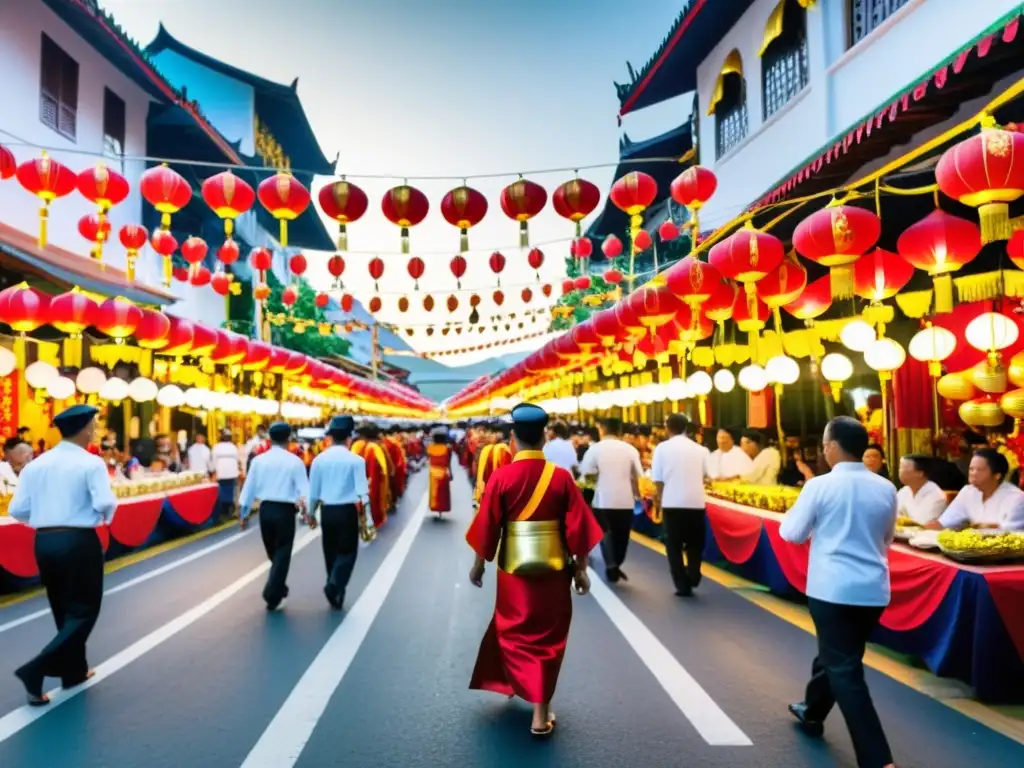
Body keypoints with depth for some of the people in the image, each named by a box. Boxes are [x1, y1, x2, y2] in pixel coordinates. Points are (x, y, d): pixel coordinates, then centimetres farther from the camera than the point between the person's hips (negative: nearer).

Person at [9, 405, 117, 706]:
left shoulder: (35, 464, 4)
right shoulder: (91, 463, -12)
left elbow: (17, 510, 3)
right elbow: (105, 504, -22)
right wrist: (106, 514, 0)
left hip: (44, 542, 7)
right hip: (79, 542, -6)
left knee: (64, 610, 19)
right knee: (83, 611, 4)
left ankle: (74, 671, 30)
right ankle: (36, 669, -9)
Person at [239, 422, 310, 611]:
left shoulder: (259, 460, 3)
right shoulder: (295, 461, -6)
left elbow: (249, 487, 6)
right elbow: (304, 488, -9)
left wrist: (245, 513, 15)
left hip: (265, 509, 4)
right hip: (285, 510, -4)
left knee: (273, 553, 20)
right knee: (282, 554, 5)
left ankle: (277, 589, 35)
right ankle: (273, 596, 1)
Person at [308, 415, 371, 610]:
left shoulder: (319, 460, -1)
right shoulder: (356, 460, -10)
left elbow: (313, 492, 5)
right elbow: (362, 492, -12)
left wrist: (311, 513, 19)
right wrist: (367, 518, -6)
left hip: (326, 511, 4)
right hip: (347, 511, -3)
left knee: (331, 551, 17)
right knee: (347, 551, 8)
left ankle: (336, 593, 25)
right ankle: (334, 585, -13)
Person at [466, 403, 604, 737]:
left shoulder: (501, 477, -11)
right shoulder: (561, 477, -9)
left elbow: (487, 527, -6)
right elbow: (578, 529, -6)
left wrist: (478, 564, 9)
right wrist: (581, 569, 5)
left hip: (514, 570, 0)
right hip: (554, 570, 1)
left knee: (514, 632, 24)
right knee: (547, 638, 13)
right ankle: (541, 714, 16)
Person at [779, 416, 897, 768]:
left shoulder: (820, 486, -12)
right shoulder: (886, 489, 1)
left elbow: (791, 533, -2)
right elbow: (886, 539, 15)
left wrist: (818, 525, 16)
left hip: (833, 589, -6)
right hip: (874, 590, 6)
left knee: (845, 670, -1)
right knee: (838, 655, 23)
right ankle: (813, 713, 43)